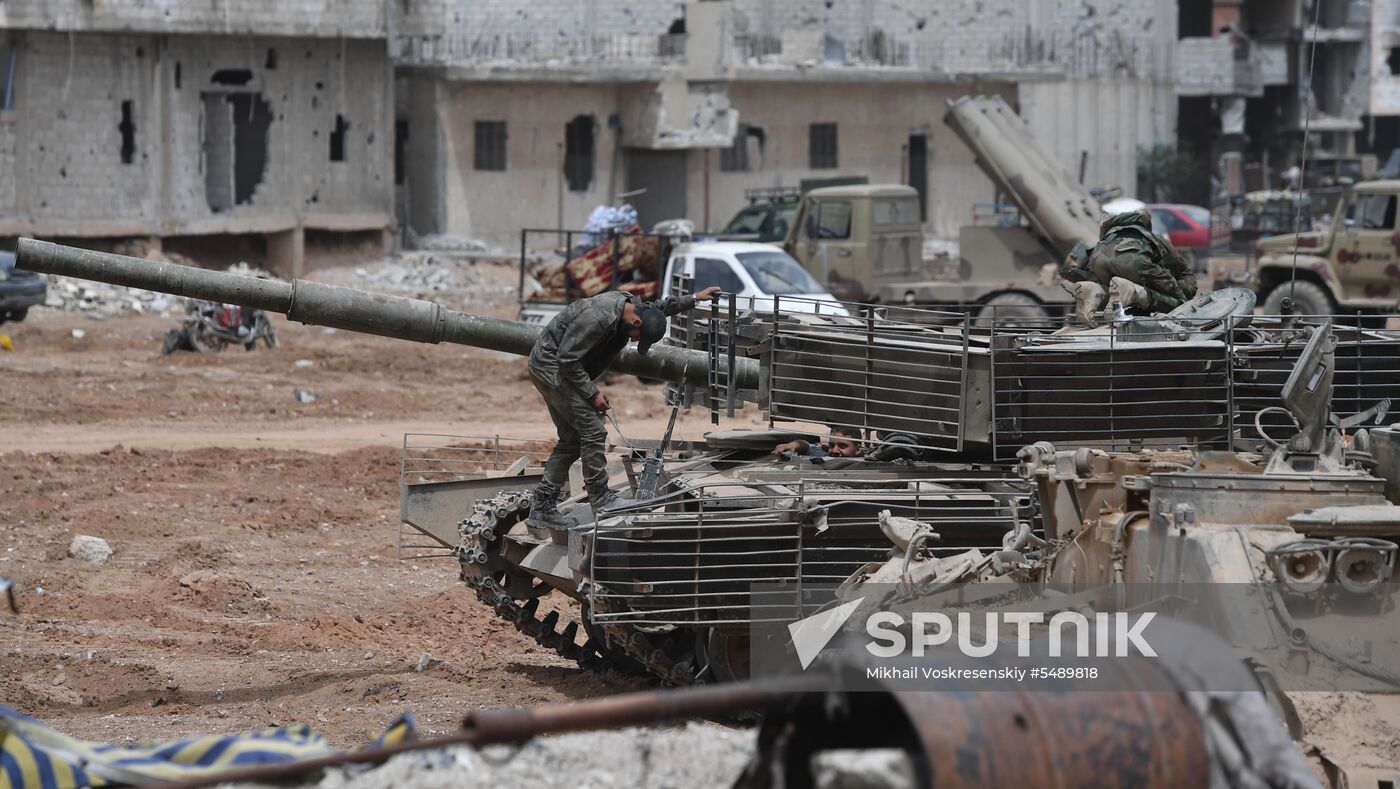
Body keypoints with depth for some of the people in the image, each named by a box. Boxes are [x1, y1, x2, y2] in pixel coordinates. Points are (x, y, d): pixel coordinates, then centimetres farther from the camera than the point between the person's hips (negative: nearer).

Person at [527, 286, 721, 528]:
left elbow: (658, 308, 23)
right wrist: (593, 394, -21)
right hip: (550, 367, -10)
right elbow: (567, 359, -27)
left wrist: (693, 299, 18)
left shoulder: (629, 303, -1)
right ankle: (599, 497, -6)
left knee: (571, 440, 10)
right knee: (592, 431, -13)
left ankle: (543, 506, 9)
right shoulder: (597, 319, -31)